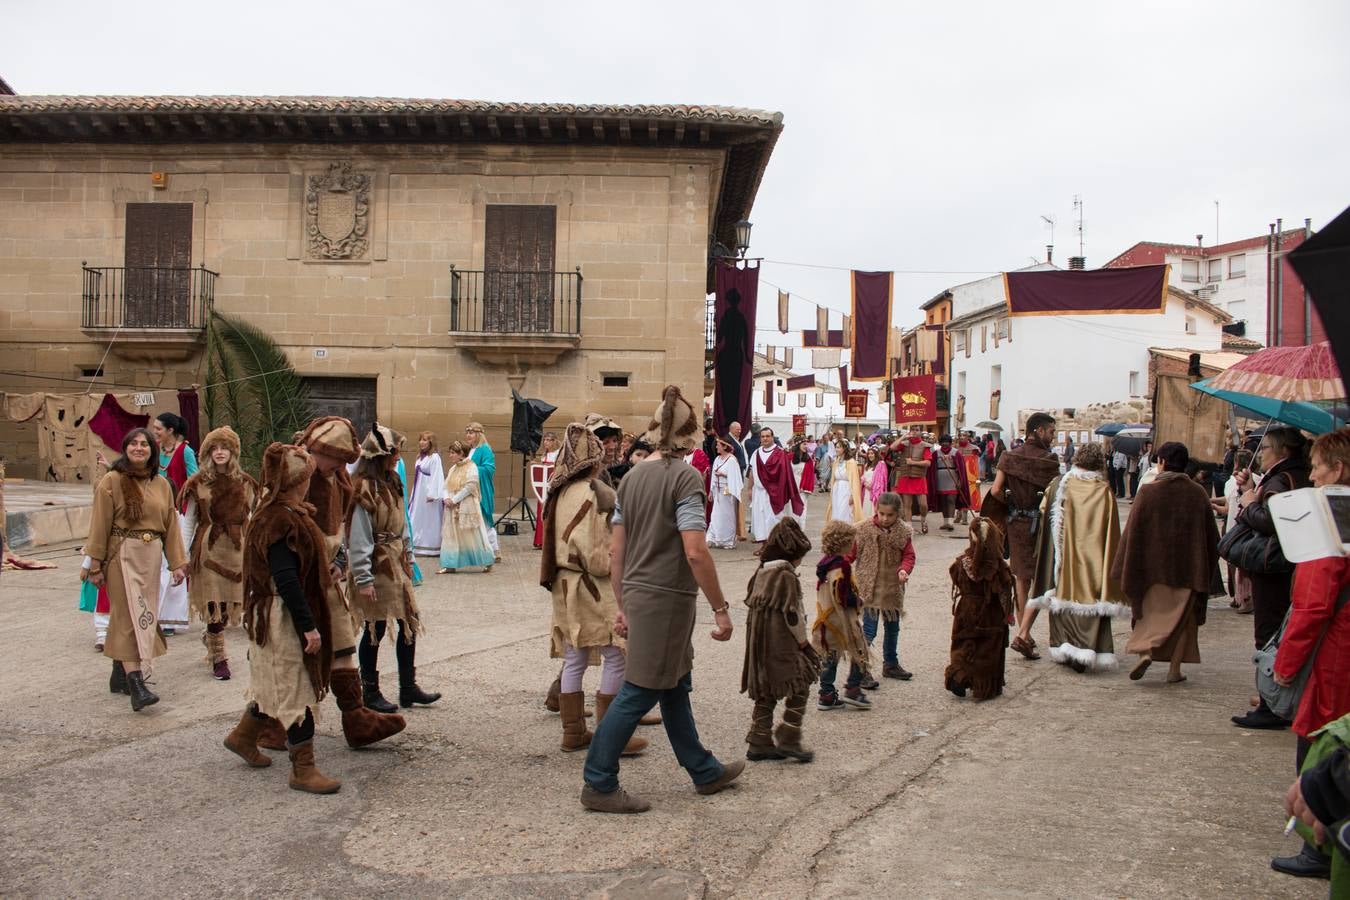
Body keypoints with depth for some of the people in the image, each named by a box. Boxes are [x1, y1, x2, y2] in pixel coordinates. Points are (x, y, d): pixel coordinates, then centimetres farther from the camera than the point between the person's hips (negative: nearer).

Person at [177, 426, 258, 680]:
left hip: (238, 549, 3)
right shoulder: (198, 483, -1)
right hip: (209, 549, -2)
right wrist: (184, 555, -2)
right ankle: (218, 658, 6)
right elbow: (188, 521, 2)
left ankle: (211, 636, 36)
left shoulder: (245, 482, 5)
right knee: (215, 602, -4)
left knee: (231, 602, 7)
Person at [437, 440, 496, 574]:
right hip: (452, 508, 7)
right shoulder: (452, 469, 14)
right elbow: (445, 486, 12)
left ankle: (488, 562, 11)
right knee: (450, 536, 4)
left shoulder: (471, 467, -9)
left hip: (467, 507, -7)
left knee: (473, 535, -2)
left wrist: (454, 499, -16)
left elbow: (470, 487, -17)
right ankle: (450, 565, 8)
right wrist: (446, 498, -8)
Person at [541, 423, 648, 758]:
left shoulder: (561, 492, 9)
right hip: (590, 588, -9)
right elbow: (595, 556, -20)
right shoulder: (586, 494, -18)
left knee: (574, 660, 13)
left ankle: (573, 732, 20)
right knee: (617, 657, -2)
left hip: (566, 585, 9)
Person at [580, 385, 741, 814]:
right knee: (639, 693, 1)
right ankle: (598, 785, 8)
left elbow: (616, 550, 9)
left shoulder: (632, 477, 8)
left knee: (675, 687, 18)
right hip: (667, 599, -8)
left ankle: (705, 771, 33)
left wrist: (623, 606, 17)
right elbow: (695, 552, -21)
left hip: (639, 596, 8)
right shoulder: (685, 477, -14)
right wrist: (720, 610, -14)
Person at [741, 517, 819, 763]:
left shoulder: (761, 571, 10)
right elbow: (793, 613, -16)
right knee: (799, 687, 3)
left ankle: (759, 743, 16)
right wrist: (803, 640, -3)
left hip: (758, 641, 9)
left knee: (766, 693, 14)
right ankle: (788, 739, 0)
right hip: (781, 644, -8)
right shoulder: (786, 575, -15)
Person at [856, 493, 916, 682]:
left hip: (893, 588, 4)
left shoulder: (904, 532, -2)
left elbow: (908, 555, -2)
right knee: (869, 630, -7)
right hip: (869, 588, -4)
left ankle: (891, 664, 35)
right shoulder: (864, 529, -10)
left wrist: (904, 570, -22)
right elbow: (852, 552, -4)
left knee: (892, 628, 19)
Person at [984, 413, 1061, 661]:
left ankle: (1025, 633, 25)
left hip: (1015, 522, 5)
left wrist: (1012, 505, 11)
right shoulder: (1047, 460, -12)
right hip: (1040, 525, -5)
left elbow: (995, 491, -4)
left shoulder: (1009, 456, 1)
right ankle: (1023, 635, -12)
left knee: (1021, 577, 17)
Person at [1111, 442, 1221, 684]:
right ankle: (1175, 668, 13)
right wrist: (1206, 572, 15)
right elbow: (1211, 536, 4)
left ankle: (1145, 651, -14)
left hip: (1153, 568, -2)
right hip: (1188, 570, 2)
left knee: (1151, 613, 10)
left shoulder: (1148, 492, -10)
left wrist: (1126, 571, 0)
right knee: (1183, 617, 13)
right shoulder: (1198, 494, -2)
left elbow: (1132, 532, -8)